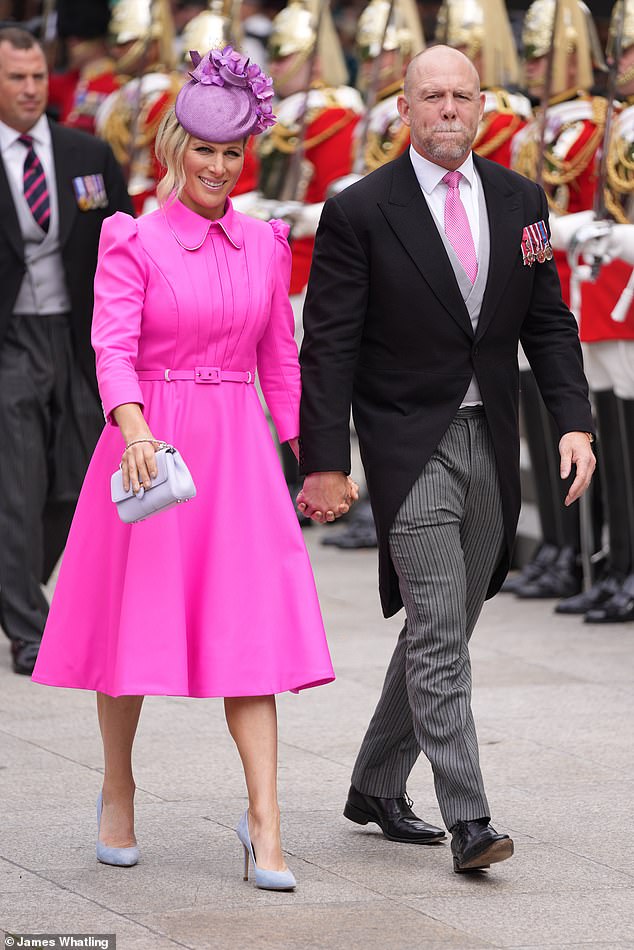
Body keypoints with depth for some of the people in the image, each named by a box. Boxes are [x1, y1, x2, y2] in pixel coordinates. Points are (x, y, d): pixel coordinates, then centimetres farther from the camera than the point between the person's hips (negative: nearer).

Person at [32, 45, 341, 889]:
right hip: (150, 447, -2)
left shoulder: (263, 244, 8)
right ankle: (118, 794, 29)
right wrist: (136, 432, -33)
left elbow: (279, 358, 14)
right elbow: (113, 346, -16)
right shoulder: (133, 241, -5)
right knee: (131, 624, 8)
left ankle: (265, 824, -10)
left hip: (238, 451, 3)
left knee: (251, 630, -7)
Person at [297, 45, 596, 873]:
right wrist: (326, 463, -12)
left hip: (491, 445, 5)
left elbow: (548, 324, 9)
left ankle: (377, 787, 29)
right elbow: (329, 346, -7)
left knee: (445, 628, 13)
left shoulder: (519, 201, 7)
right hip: (410, 446, -5)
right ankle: (467, 820, -12)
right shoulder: (360, 212, -8)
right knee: (440, 636, -11)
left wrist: (574, 422, -4)